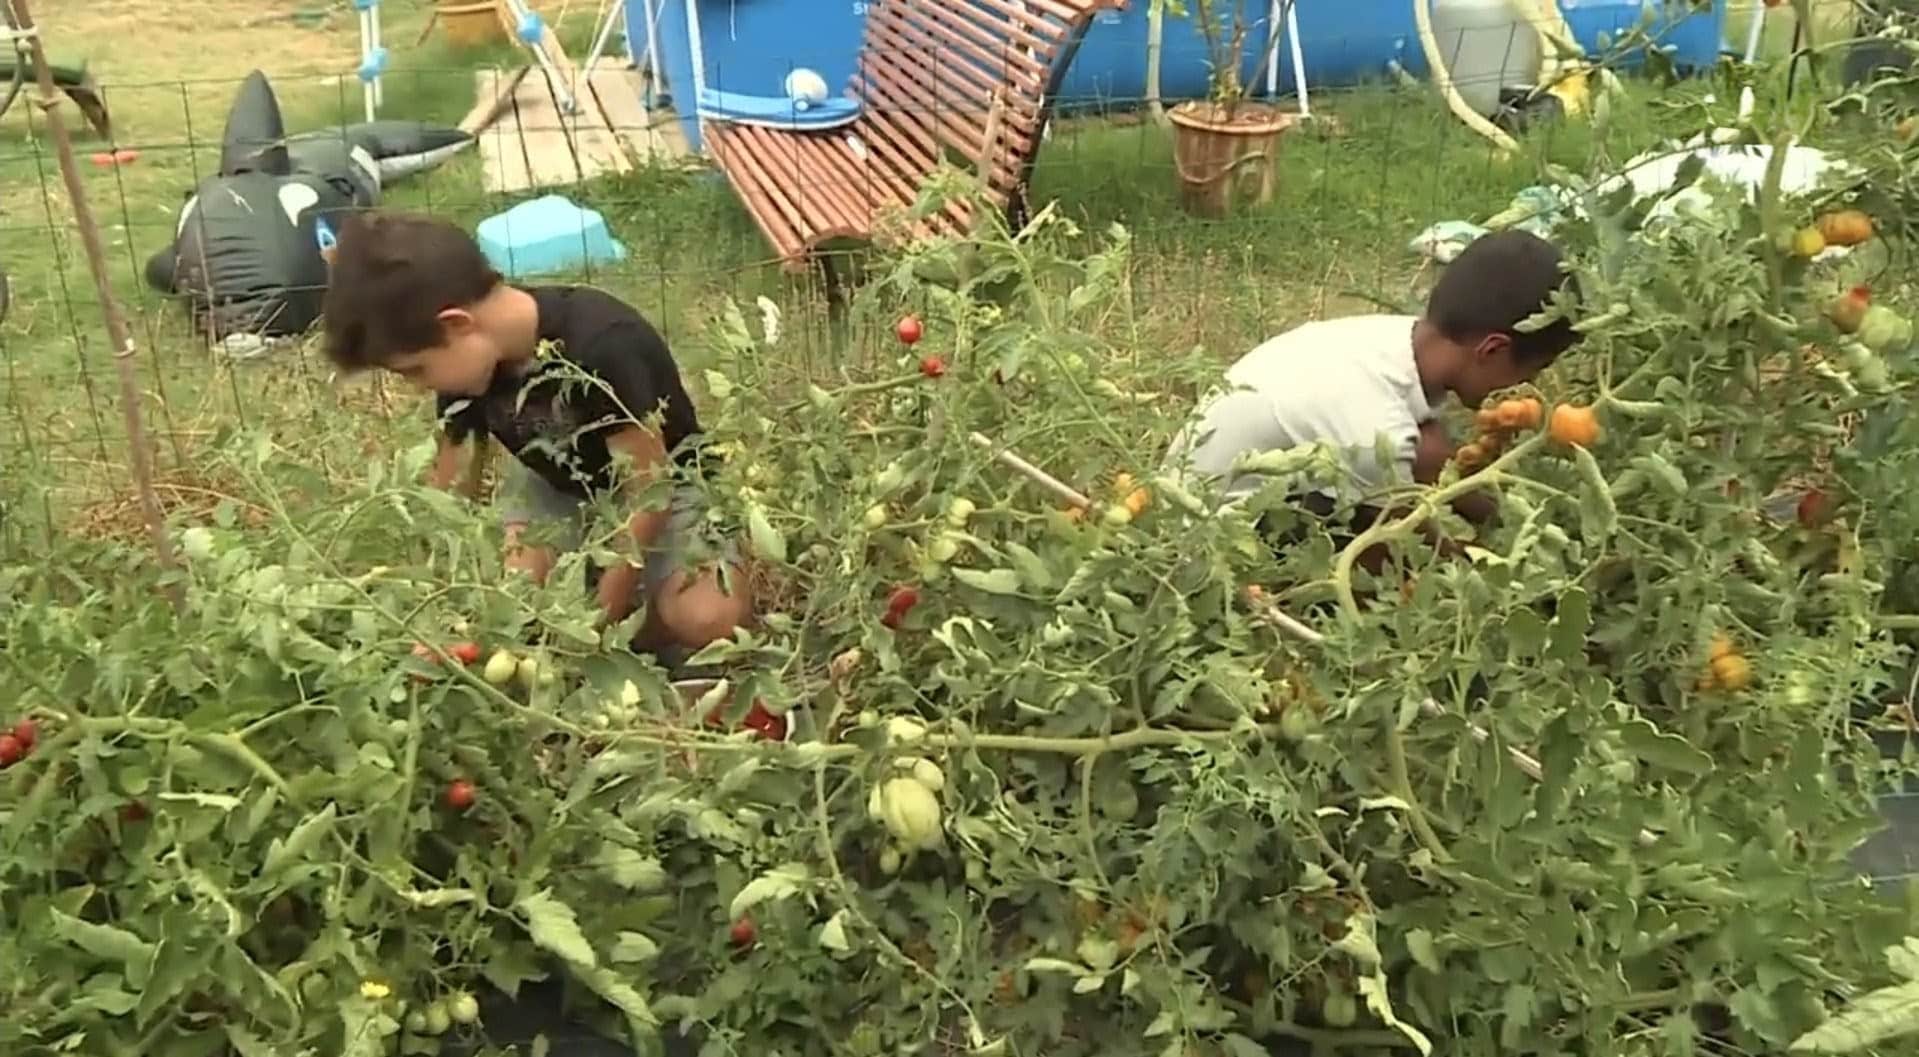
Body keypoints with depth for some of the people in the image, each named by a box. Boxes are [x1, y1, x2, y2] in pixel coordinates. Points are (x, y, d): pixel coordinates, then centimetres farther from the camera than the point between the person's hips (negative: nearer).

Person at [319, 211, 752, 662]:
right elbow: (449, 489, -3)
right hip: (554, 487, 5)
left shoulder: (603, 347, -35)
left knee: (709, 619, -31)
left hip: (659, 486, -5)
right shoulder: (467, 358, -14)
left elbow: (649, 490, -27)